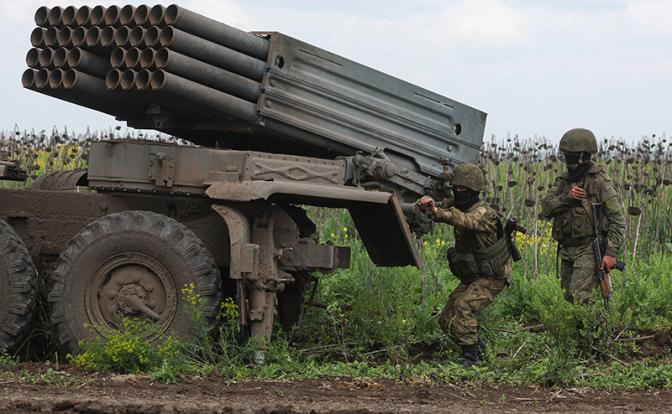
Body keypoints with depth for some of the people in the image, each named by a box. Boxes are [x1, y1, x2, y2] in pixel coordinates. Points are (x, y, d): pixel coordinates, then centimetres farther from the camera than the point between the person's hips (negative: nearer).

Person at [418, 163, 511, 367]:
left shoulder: (483, 213, -28)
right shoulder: (458, 205, 3)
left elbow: (465, 221, -47)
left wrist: (437, 211, -63)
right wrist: (427, 204, -26)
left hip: (492, 277, -9)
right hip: (470, 276, 9)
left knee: (463, 306, -30)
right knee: (446, 320, 6)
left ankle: (471, 356, -22)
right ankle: (478, 345, 27)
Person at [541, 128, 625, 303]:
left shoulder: (600, 181, -10)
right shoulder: (564, 180, 11)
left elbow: (618, 220, -11)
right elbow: (546, 209, 2)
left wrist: (611, 253, -18)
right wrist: (566, 197, -15)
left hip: (589, 249, -7)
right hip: (567, 250, 7)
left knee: (579, 298, -17)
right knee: (568, 298, 10)